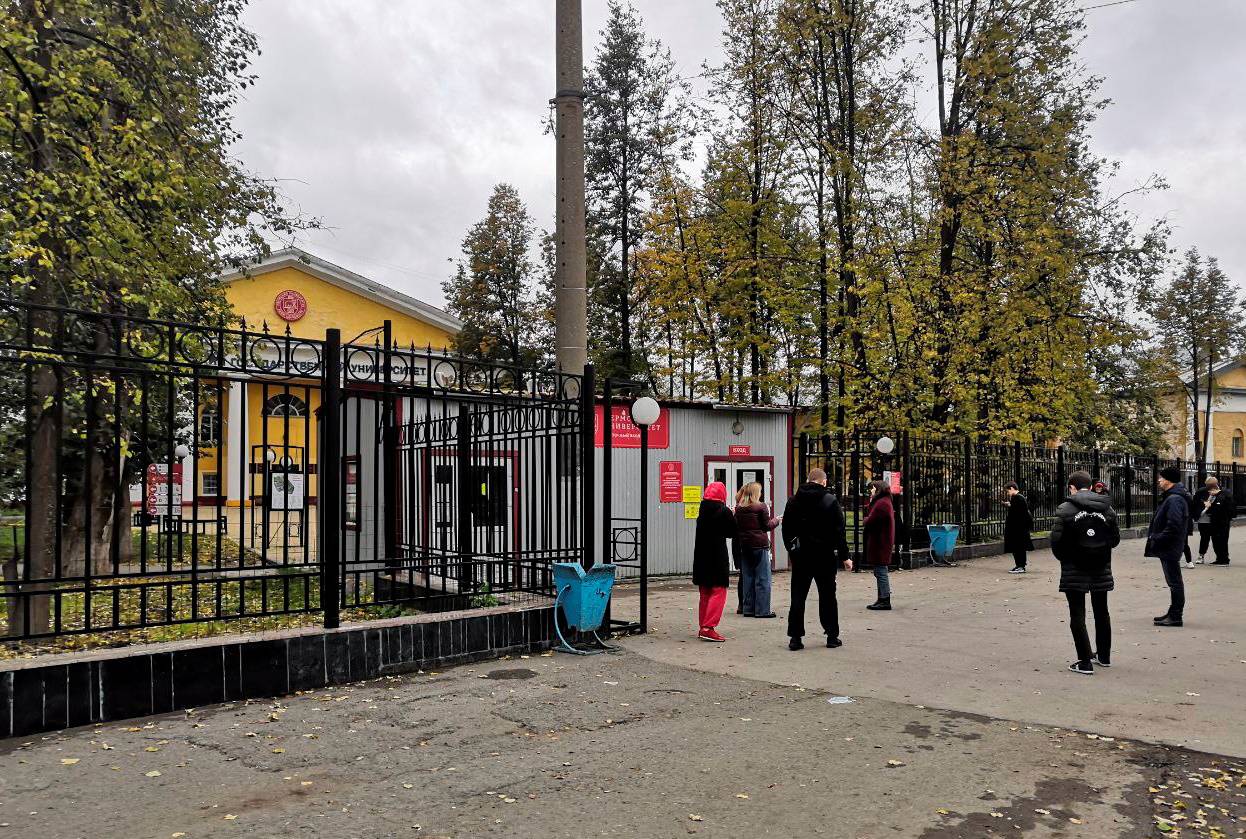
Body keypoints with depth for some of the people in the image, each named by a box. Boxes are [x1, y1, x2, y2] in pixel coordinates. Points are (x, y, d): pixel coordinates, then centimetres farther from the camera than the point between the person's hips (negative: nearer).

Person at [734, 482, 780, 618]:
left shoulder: (738, 509, 4)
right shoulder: (761, 507, -9)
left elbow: (736, 527, 7)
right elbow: (767, 526, -5)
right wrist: (776, 520, 11)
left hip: (744, 546, 5)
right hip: (760, 545, -5)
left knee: (747, 578, 11)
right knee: (762, 579, 0)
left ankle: (748, 608, 13)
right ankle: (762, 610, -1)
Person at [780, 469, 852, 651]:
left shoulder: (794, 500, 4)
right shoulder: (830, 500, -6)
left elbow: (786, 528, 8)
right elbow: (839, 531, -7)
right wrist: (844, 556, -3)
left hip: (800, 555, 2)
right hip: (825, 554, -2)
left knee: (798, 596, 5)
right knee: (827, 596, 8)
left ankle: (795, 637, 2)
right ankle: (832, 635, 13)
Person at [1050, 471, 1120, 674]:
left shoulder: (1066, 509, -12)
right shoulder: (1107, 509, 2)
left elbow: (1056, 540, -14)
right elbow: (1115, 539, 5)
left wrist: (1064, 558, 5)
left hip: (1075, 571, -5)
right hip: (1101, 570, 5)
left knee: (1077, 616, 1)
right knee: (1101, 612, 19)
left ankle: (1085, 662, -1)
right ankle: (1104, 656, 32)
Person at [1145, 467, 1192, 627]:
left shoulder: (1175, 499, -19)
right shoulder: (1171, 497, 15)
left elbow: (1173, 527, -27)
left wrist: (1156, 540, -20)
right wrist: (1154, 539, 13)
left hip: (1170, 548, -11)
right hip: (1168, 548, 11)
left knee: (1174, 582, -3)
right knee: (1174, 582, 17)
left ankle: (1176, 616, 3)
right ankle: (1174, 613, 26)